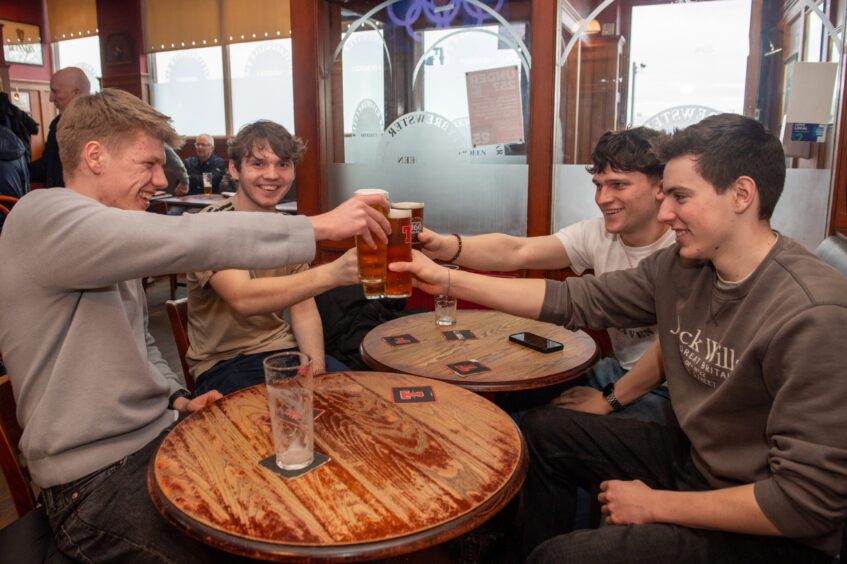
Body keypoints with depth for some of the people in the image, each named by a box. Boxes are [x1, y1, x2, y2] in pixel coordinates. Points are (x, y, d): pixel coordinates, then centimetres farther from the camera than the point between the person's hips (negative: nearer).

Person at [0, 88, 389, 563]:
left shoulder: (114, 243, 13)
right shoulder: (43, 217, -17)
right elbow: (183, 240, -32)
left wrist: (175, 398, 3)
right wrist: (319, 226, -27)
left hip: (160, 436, 9)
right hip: (97, 479, -8)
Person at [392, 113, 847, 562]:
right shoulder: (679, 267, -6)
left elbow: (810, 501, -27)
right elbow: (572, 300, -2)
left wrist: (656, 505, -18)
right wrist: (448, 280, -5)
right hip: (693, 456, 7)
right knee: (542, 430, 11)